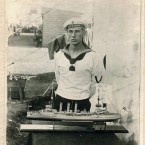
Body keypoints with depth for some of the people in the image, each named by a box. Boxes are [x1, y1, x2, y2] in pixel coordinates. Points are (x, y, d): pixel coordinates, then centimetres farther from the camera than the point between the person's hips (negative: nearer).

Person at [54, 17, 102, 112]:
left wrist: (85, 96, 8)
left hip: (82, 103, -2)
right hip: (61, 101, 2)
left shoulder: (92, 56, -4)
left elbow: (95, 82, 2)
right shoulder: (59, 55, 5)